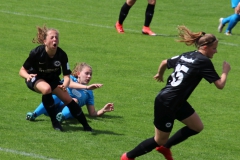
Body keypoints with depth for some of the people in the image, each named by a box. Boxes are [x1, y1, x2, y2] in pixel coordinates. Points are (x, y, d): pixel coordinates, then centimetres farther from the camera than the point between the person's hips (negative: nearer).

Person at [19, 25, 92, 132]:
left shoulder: (62, 55, -24)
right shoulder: (36, 53, -30)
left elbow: (66, 75, -22)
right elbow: (22, 70, -21)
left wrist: (65, 85, -44)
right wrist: (27, 76, -45)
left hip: (52, 79, 4)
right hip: (35, 79, -3)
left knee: (67, 98, -8)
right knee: (47, 88, -35)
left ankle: (85, 125, 9)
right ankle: (54, 122, -21)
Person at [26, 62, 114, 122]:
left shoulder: (89, 93, 22)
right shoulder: (71, 78, 14)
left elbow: (93, 113, 18)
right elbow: (70, 84, -13)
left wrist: (103, 110, -2)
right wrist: (86, 87, -27)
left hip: (68, 110, 1)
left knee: (75, 100, -30)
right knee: (56, 95, -34)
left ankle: (62, 116, -57)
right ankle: (34, 114, -45)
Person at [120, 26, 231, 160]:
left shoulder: (186, 56, 8)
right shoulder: (204, 62, -17)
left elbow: (165, 62, 22)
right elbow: (220, 85, -19)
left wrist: (160, 74, 43)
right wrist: (226, 71, 0)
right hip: (166, 104, -9)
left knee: (197, 127, 17)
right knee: (159, 141, 6)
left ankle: (165, 147, 29)